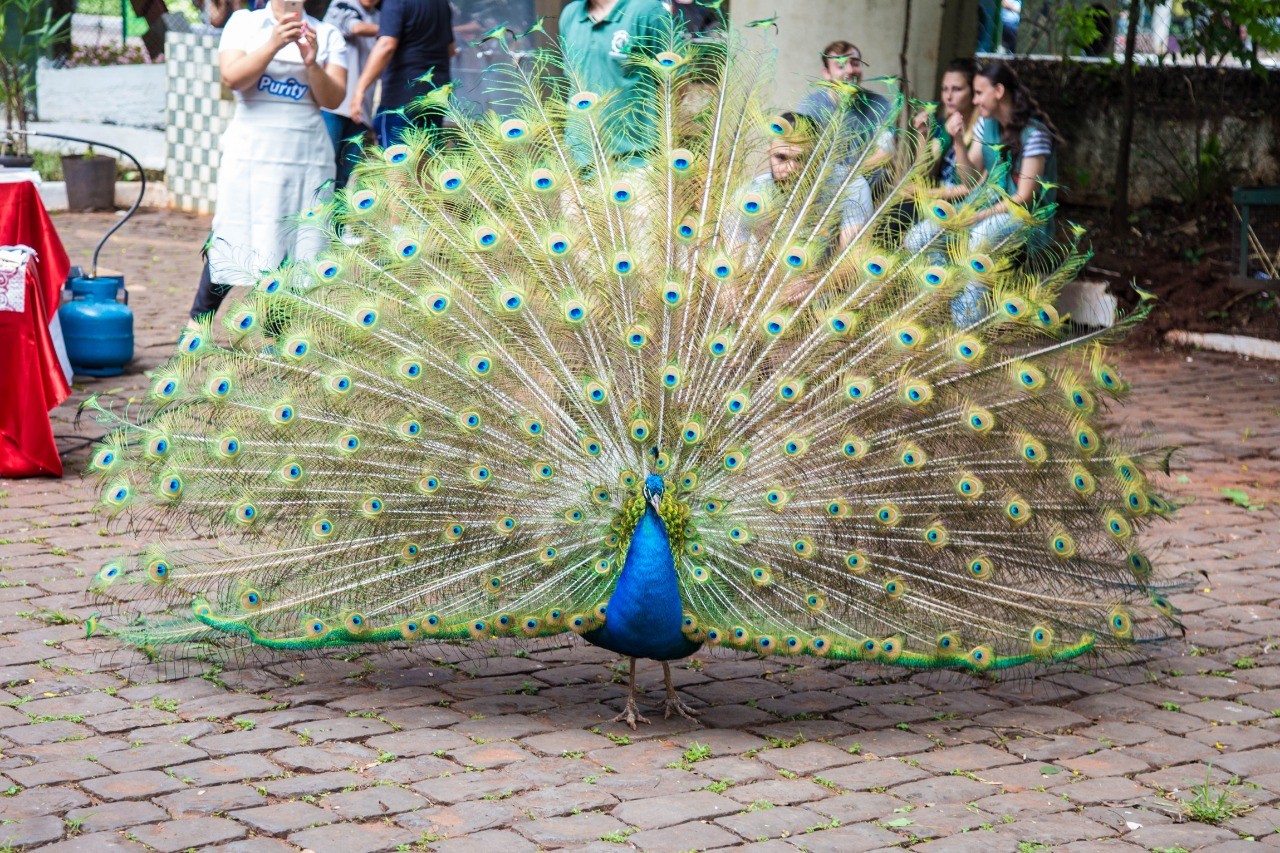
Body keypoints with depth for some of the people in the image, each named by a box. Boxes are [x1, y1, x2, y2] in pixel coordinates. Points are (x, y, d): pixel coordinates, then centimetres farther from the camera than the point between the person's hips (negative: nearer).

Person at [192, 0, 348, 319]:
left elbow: (333, 99, -1)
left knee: (302, 245, -2)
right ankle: (198, 322, 16)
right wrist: (273, 44, -20)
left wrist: (311, 63, -19)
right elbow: (232, 78, -8)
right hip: (252, 153, -1)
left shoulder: (328, 35, 9)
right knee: (230, 244, 0)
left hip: (307, 158, 1)